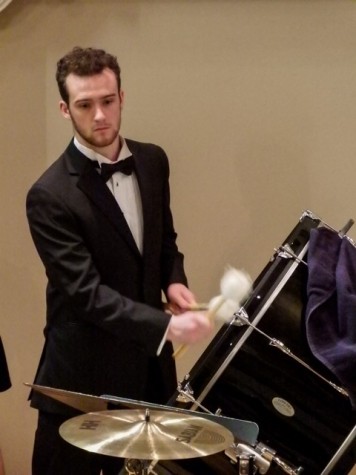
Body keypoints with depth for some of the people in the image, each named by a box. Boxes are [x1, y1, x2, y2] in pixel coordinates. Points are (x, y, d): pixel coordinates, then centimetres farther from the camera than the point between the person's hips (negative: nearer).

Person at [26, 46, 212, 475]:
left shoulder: (153, 161, 2)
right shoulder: (50, 195, -19)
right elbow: (84, 292, -24)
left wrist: (173, 281, -4)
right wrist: (166, 326, -33)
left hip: (147, 364, 6)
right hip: (82, 378, -6)